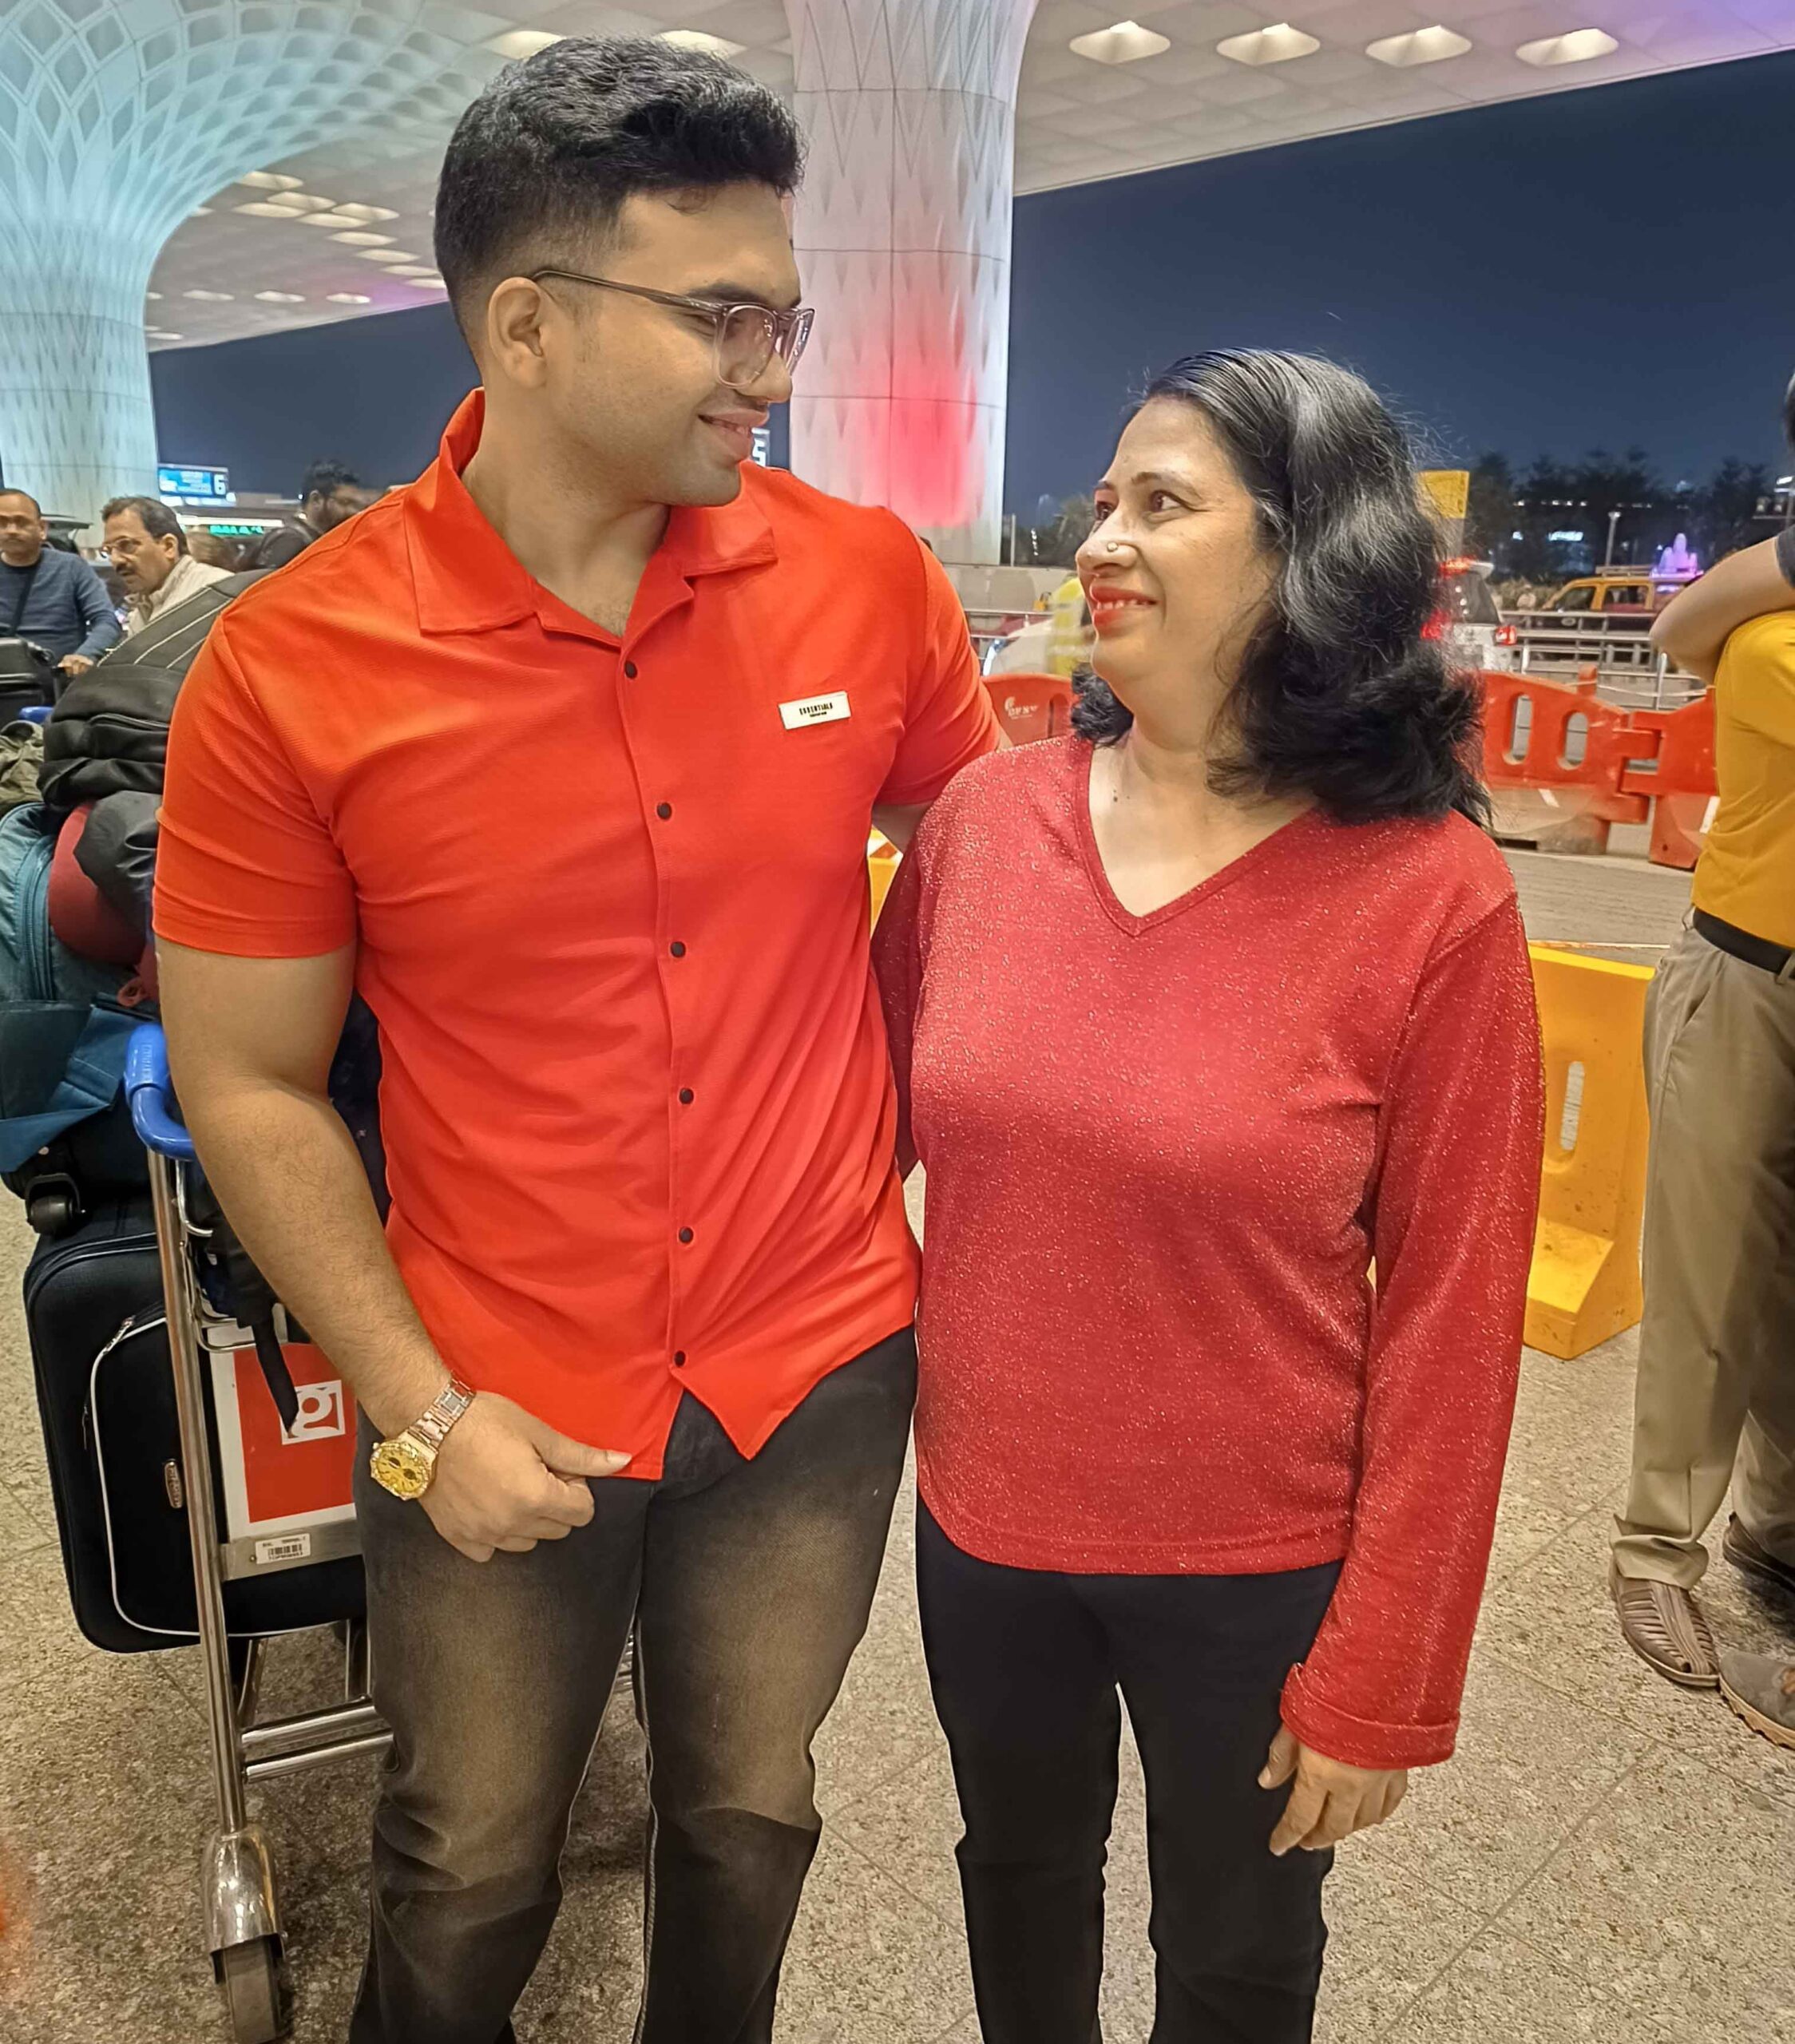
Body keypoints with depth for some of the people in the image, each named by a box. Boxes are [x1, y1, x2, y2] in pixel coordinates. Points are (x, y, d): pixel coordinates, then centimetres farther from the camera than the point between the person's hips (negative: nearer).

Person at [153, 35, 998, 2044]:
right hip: (498, 1419, -1)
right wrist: (419, 1411, -9)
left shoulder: (867, 578, -8)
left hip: (819, 1380, 2)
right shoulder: (288, 665, -14)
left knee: (748, 1826, 25)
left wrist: (883, 1137, 2)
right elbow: (248, 1085, -7)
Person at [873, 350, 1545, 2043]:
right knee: (1020, 1879, 29)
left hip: (1256, 1567, -3)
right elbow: (874, 1112, 4)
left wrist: (1379, 1683, -8)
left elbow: (1451, 1317, -13)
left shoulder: (1431, 896, -18)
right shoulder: (986, 814, -8)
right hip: (983, 1521, 3)